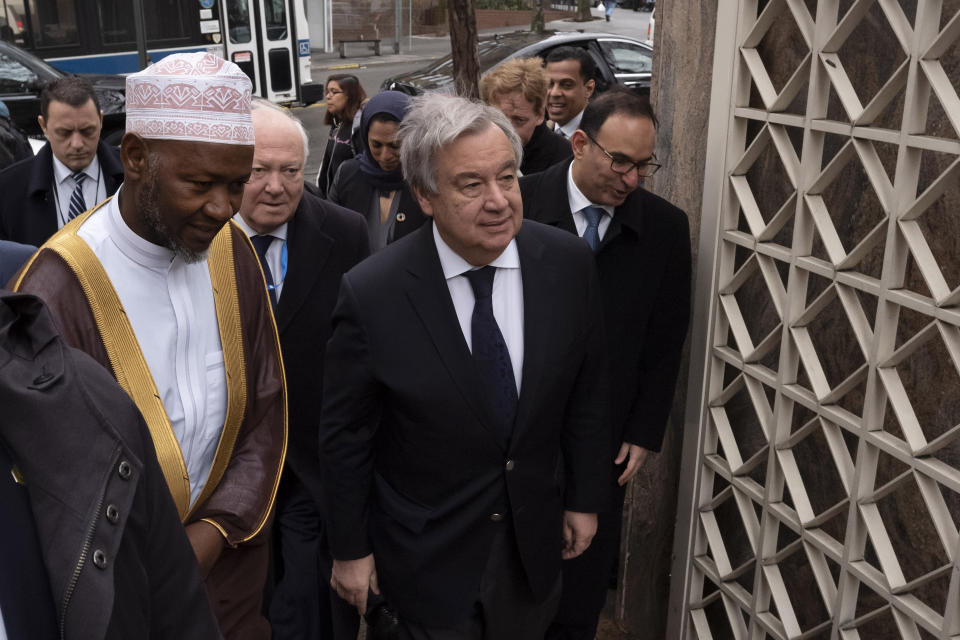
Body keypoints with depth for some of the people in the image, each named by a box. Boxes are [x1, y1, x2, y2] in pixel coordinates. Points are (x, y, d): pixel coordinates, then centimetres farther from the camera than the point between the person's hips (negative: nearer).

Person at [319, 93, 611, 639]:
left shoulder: (570, 264, -14)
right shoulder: (370, 295, -23)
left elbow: (586, 393, -1)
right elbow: (345, 436, -11)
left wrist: (586, 499, 6)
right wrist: (350, 550, -2)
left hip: (533, 540, 4)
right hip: (426, 557, -3)